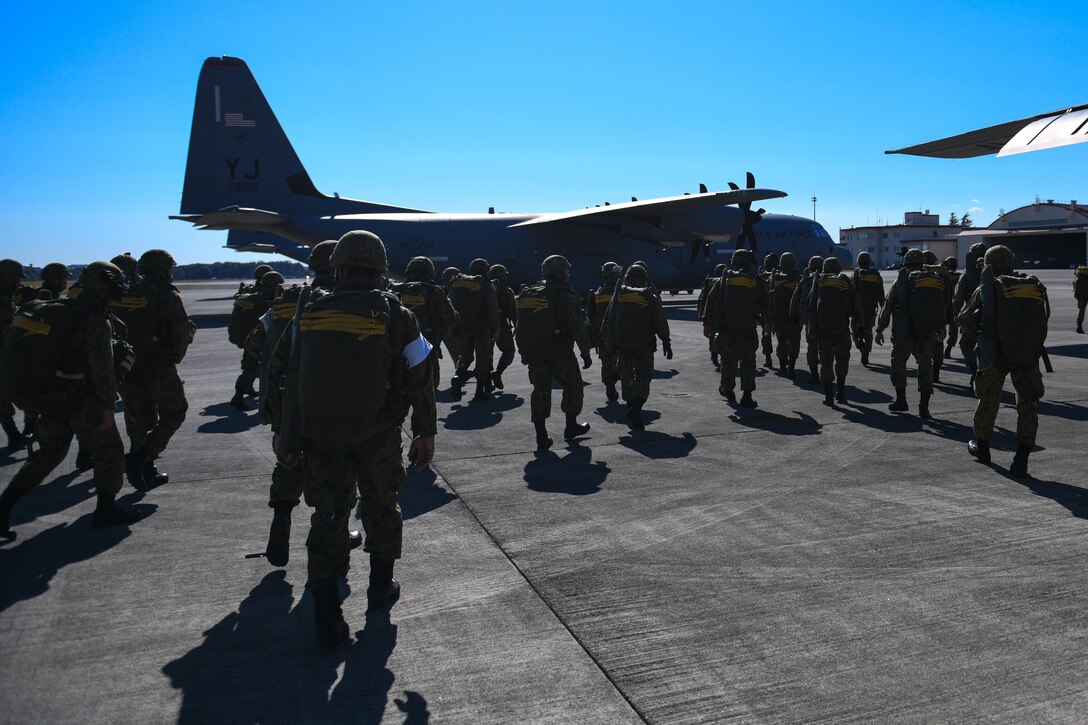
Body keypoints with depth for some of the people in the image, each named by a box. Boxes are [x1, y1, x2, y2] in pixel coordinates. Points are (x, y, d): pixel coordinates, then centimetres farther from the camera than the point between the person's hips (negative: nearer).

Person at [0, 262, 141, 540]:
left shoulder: (65, 309, 10)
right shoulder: (97, 321, -19)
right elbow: (102, 367, -22)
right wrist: (108, 406, -19)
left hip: (52, 396, 8)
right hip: (83, 400, -8)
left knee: (49, 451, 19)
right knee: (108, 451, 8)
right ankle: (106, 510, 17)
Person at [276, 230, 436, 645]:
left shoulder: (311, 313, 1)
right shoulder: (395, 315, -5)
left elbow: (291, 379, 4)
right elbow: (420, 380, -4)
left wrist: (288, 437, 11)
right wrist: (425, 433, 6)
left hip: (320, 434, 1)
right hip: (377, 434, -1)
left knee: (327, 516, 7)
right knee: (381, 506, 19)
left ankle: (327, 616, 2)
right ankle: (381, 588, 34)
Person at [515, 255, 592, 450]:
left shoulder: (527, 294, 8)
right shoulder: (565, 295, -12)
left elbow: (521, 326, 11)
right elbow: (578, 327, -13)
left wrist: (524, 352, 18)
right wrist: (585, 353, -5)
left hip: (534, 355, 5)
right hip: (560, 354, -5)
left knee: (540, 391, 10)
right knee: (573, 386, 16)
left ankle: (541, 436, 7)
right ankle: (571, 426, 27)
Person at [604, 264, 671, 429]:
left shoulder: (619, 295, 5)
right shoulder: (651, 297, 0)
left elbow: (608, 321, 4)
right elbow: (661, 324, 1)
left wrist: (609, 344, 9)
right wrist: (666, 344, 10)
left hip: (622, 346, 2)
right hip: (644, 347, -2)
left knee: (627, 378, 17)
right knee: (643, 378, 4)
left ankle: (631, 407, 24)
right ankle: (635, 410, -15)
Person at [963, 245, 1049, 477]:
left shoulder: (988, 288, -2)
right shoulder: (1036, 286, 8)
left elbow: (965, 318, 5)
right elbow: (1044, 317, 14)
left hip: (996, 353, -2)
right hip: (1029, 355, 2)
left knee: (989, 400, 17)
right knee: (1028, 405, 6)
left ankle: (981, 446, 34)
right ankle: (1021, 460, -3)